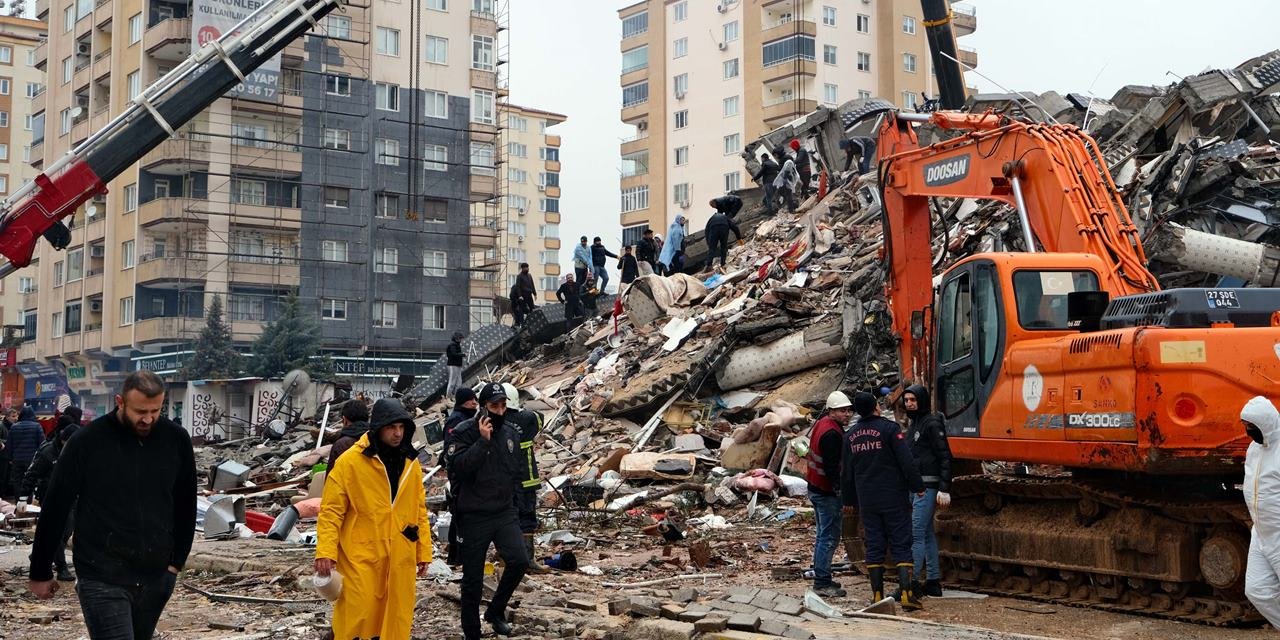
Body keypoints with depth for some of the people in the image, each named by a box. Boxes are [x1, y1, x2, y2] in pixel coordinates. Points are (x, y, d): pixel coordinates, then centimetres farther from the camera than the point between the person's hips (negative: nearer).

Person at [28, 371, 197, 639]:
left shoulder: (176, 439, 1)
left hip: (157, 577, 4)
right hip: (103, 580, -4)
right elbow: (55, 508, 0)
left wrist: (177, 560, 8)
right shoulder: (86, 442, -8)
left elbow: (185, 505, 12)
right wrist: (40, 573, 4)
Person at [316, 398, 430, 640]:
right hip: (360, 557, -5)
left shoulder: (411, 463, 8)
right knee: (356, 619, -5)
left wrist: (424, 552, 13)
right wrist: (325, 552, -15)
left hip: (400, 559, 5)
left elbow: (420, 510, 15)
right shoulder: (349, 462, -8)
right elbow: (330, 510, -7)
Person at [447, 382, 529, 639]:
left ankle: (496, 611, 11)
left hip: (505, 513, 4)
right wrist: (483, 440, -27)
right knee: (473, 578, 3)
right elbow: (457, 467, -24)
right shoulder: (465, 432, -10)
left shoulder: (512, 432, 6)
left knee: (519, 561, -12)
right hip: (475, 516, -4)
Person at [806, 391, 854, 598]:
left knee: (824, 535, 18)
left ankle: (821, 578, 26)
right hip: (826, 493, -11)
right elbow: (831, 468, -25)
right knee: (829, 537, -5)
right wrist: (841, 489, -19)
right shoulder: (831, 433, -21)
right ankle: (822, 583, -2)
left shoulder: (821, 424, 12)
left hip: (816, 488, 11)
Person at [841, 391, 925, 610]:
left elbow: (846, 472, 15)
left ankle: (877, 596, 8)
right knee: (901, 545, -1)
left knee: (874, 547, 8)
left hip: (867, 501, 4)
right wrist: (918, 487, -4)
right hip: (894, 499, -4)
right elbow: (906, 461, -13)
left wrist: (849, 500, 24)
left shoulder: (850, 435, 8)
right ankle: (907, 594, -8)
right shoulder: (888, 428, -9)